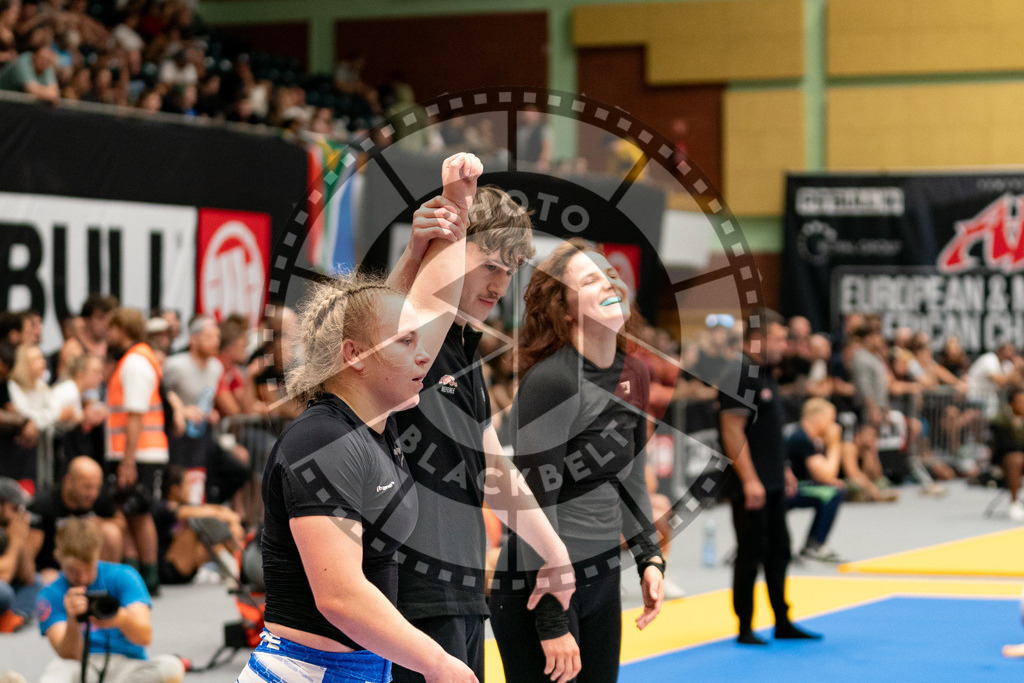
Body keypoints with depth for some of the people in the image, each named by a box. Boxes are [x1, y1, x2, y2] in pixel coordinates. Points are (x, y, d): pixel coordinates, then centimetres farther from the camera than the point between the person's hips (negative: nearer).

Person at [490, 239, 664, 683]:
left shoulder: (633, 376, 7)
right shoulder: (549, 382, -17)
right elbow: (534, 506, -19)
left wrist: (649, 558, 11)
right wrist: (551, 622, -19)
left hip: (603, 581, 8)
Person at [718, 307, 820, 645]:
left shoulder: (764, 373, 15)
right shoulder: (739, 376, -16)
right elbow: (733, 431, -21)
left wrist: (783, 469, 22)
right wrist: (749, 480, -23)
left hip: (772, 482, 10)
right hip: (751, 486, -10)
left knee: (778, 551, 14)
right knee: (751, 554, -4)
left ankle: (783, 623, 23)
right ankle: (745, 628, 4)